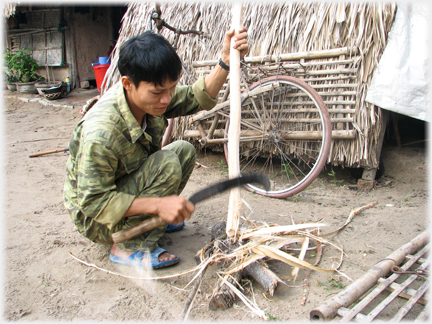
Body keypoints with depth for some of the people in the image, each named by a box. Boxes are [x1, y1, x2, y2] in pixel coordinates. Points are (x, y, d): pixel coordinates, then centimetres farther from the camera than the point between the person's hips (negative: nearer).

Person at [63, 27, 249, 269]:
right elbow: (94, 202, -31)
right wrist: (158, 204, -39)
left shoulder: (151, 96, -14)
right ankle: (128, 246, -15)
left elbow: (198, 99, -3)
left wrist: (226, 61, -18)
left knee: (185, 150, -1)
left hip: (125, 191, 8)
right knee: (167, 163, -27)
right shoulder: (100, 133, -37)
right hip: (95, 220, -8)